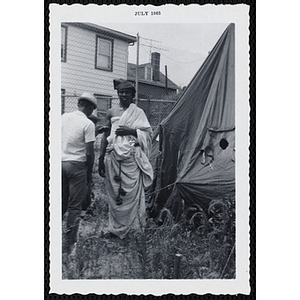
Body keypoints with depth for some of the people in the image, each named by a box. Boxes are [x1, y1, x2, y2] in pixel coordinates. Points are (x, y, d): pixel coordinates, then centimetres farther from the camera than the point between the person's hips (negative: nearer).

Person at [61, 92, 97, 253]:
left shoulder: (64, 117, 7)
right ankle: (70, 243, 11)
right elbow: (89, 153, -11)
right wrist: (89, 173, 0)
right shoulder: (88, 124, -9)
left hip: (61, 162, 6)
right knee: (75, 206, 4)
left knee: (62, 203, 17)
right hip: (77, 165, -5)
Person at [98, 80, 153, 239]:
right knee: (113, 192, 7)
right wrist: (101, 157, 9)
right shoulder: (111, 112, 12)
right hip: (113, 157, 3)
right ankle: (114, 226, 20)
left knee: (131, 192, -2)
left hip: (131, 158, -2)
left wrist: (131, 131, -13)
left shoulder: (138, 112, 5)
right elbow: (105, 135, 13)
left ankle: (128, 225, 12)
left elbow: (147, 133, 2)